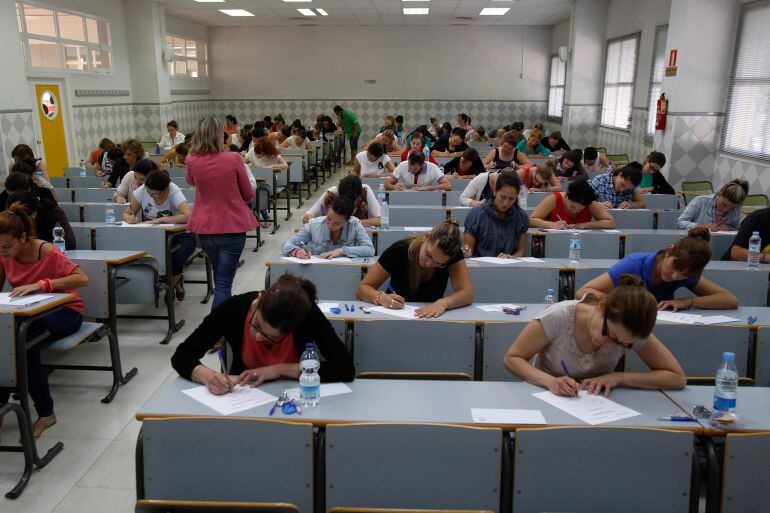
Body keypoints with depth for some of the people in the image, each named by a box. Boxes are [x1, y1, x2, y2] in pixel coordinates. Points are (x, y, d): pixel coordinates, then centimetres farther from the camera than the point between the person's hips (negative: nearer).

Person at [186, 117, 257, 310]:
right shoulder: (233, 159, -14)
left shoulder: (192, 161, -5)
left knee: (219, 277, 25)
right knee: (223, 283, -2)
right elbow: (248, 194, -1)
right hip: (233, 226, -4)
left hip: (204, 227, 5)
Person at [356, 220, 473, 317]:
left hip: (431, 317, 1)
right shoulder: (399, 250, -17)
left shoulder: (453, 253, -14)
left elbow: (468, 294, -21)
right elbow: (361, 289, -13)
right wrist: (381, 298, -33)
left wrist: (443, 303, -39)